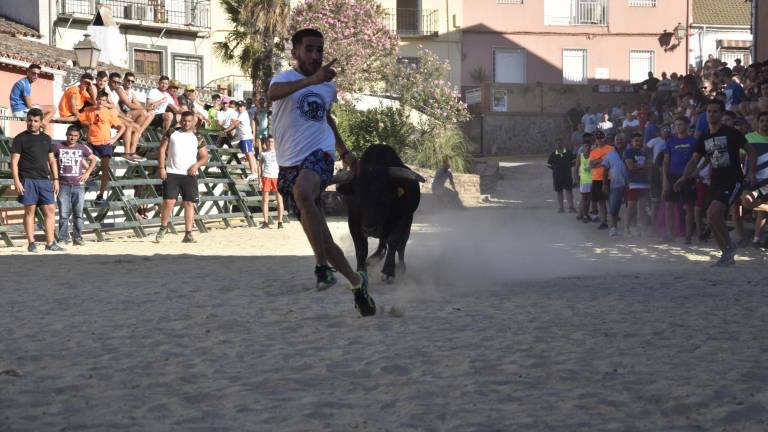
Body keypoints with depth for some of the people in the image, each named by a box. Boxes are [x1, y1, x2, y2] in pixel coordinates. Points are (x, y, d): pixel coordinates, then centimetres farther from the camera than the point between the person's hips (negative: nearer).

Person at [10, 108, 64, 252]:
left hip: (44, 180, 4)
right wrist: (16, 181, -12)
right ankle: (31, 243, 3)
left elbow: (52, 160, 18)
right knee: (29, 210, -2)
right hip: (27, 180, -4)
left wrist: (55, 179, 10)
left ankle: (50, 243, 4)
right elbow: (14, 161, -3)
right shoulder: (20, 138, 0)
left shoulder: (46, 139, 14)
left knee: (50, 210, -1)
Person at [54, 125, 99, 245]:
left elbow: (94, 159, 19)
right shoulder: (58, 147, 2)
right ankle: (62, 238, 2)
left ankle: (77, 238, 7)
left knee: (78, 214, 2)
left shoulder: (82, 148, 6)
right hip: (63, 185, -1)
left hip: (78, 186, 1)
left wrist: (87, 173, 9)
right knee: (63, 214, -3)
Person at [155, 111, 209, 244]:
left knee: (189, 203, -2)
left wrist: (197, 164, -10)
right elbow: (162, 150, 5)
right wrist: (161, 167, -6)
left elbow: (205, 157, 10)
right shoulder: (171, 133, 9)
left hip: (189, 175, 1)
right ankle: (163, 228, 13)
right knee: (169, 202, -8)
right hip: (171, 173, -1)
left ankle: (188, 234, 1)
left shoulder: (198, 139, 11)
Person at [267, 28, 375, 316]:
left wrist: (344, 151, 35)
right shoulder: (285, 78, -4)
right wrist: (312, 80, -42)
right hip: (290, 165, -1)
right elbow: (272, 93, -30)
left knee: (302, 193, -35)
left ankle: (323, 266, -31)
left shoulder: (328, 86, 14)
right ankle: (357, 282, 20)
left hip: (319, 156, 1)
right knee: (318, 236, 0)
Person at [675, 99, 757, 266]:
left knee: (713, 213, -23)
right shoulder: (704, 137, 11)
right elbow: (694, 160, 11)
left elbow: (751, 150, -2)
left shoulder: (731, 133, -6)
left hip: (733, 180, -7)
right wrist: (684, 177, -5)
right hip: (715, 182, 7)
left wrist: (751, 173, -11)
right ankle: (727, 256, 18)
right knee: (713, 218, 5)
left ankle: (729, 248, -8)